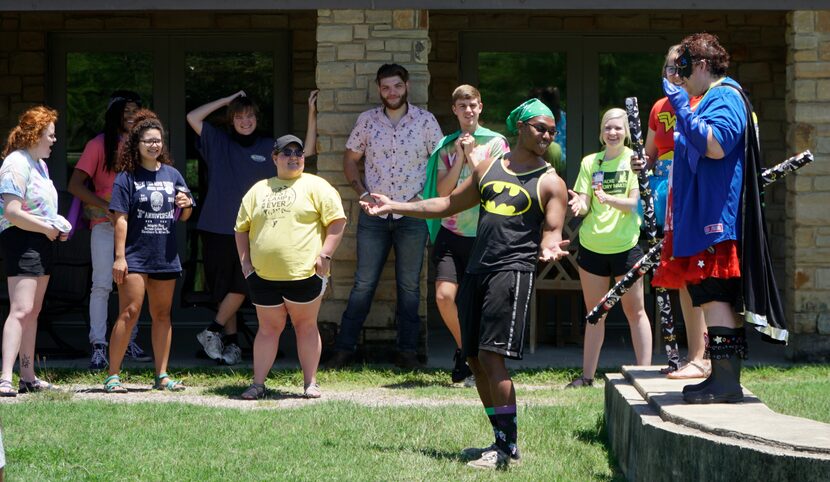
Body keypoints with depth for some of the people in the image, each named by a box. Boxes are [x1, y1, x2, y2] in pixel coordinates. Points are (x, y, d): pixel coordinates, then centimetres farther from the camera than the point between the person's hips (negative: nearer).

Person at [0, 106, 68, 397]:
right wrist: (47, 228, -15)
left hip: (41, 242, 10)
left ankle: (28, 377, 17)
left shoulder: (39, 164, 17)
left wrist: (57, 226, 11)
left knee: (33, 312, 12)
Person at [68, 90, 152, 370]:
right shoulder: (100, 145, -4)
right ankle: (98, 348, -10)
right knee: (102, 285, -9)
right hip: (105, 224, -5)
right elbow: (75, 185, -8)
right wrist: (108, 207, -15)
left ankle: (130, 342, 18)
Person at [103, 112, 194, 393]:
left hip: (166, 257, 5)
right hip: (135, 257, -5)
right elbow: (121, 219, -7)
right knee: (129, 313, -10)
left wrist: (185, 205, -6)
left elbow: (184, 217, 17)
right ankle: (113, 376, -7)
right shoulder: (127, 177, -2)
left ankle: (162, 376, 15)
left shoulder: (172, 175, 11)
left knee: (162, 315, 9)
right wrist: (119, 257, -12)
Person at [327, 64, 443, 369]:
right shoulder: (367, 121, 3)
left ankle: (407, 351, 11)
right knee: (363, 283, 2)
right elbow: (350, 160, 12)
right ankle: (344, 349, 8)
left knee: (409, 285, 5)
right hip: (374, 215, 1)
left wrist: (424, 196, -6)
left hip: (412, 215, -1)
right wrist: (362, 193, 0)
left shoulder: (425, 121, -2)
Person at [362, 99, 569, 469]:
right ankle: (502, 441, 16)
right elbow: (449, 204, 25)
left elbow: (551, 231, -2)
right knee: (475, 358, 6)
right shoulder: (488, 168, 18)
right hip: (477, 271, 6)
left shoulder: (550, 182, 4)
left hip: (513, 271, -6)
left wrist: (550, 247, -28)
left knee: (491, 356, -16)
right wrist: (394, 207, 24)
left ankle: (508, 447, -12)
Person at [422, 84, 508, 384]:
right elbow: (443, 191, 1)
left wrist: (471, 155, -9)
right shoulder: (446, 146, 10)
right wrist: (460, 157, -6)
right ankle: (464, 350, 14)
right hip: (451, 233, 2)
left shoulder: (495, 143, 1)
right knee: (444, 296, -10)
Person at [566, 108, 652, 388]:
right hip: (592, 245, 3)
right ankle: (587, 375, 14)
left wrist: (609, 199, -30)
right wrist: (580, 205, -22)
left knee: (634, 310, 0)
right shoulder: (590, 162, 6)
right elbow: (584, 205, 2)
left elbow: (633, 203, -12)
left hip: (625, 244, -3)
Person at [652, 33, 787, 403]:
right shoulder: (712, 99, 23)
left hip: (717, 220, -11)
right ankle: (724, 378, 11)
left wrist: (682, 109, -22)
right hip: (704, 217, 11)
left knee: (713, 293, -14)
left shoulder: (725, 98, -11)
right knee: (715, 295, 10)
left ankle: (725, 380, -18)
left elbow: (715, 145, -27)